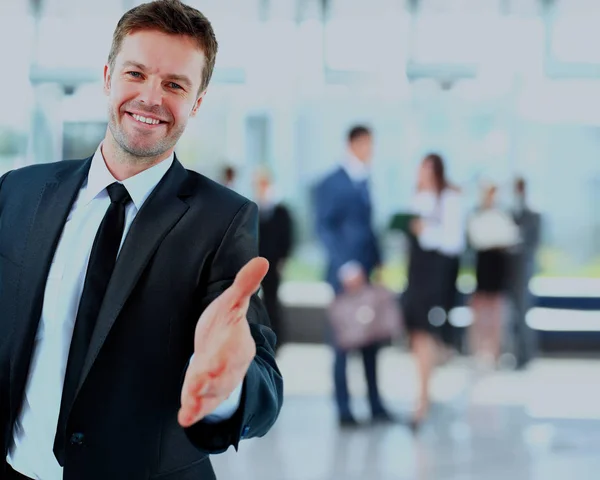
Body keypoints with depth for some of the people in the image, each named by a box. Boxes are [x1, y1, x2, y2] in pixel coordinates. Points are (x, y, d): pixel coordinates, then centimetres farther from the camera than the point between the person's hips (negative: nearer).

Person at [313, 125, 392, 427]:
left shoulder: (364, 181, 14)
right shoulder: (331, 184, -7)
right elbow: (325, 229, -12)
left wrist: (377, 263, 10)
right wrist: (346, 267, -18)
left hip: (367, 274, 6)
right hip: (345, 275, -6)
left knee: (371, 340, 9)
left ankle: (376, 405, 16)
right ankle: (344, 410, 7)